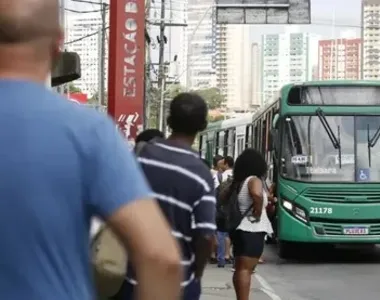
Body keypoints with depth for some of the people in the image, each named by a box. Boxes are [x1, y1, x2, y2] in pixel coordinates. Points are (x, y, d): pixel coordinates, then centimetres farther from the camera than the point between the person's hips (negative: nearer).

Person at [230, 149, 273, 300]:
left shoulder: (237, 182, 11)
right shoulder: (254, 180, -12)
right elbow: (257, 194, -33)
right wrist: (258, 212, -19)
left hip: (239, 229, 8)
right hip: (252, 230, -8)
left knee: (240, 268, 15)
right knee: (246, 269, -11)